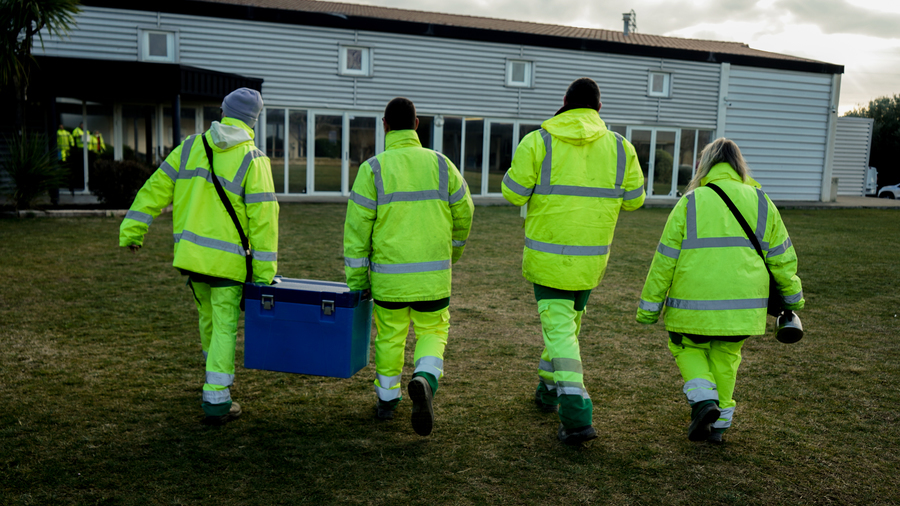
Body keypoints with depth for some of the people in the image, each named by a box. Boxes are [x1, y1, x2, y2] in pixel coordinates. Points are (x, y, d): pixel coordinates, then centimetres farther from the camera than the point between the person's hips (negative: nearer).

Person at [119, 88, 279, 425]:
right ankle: (216, 402, 5)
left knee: (209, 315, 25)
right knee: (225, 327, 3)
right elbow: (263, 219, -12)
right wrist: (264, 273, -8)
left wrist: (132, 230, 12)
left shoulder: (191, 147, 6)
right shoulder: (253, 160, -8)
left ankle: (217, 370, 44)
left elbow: (156, 189, 6)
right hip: (227, 259, -5)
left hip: (190, 254, 5)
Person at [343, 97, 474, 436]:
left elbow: (357, 229, -8)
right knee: (432, 332, 16)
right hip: (433, 274, 1)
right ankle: (424, 380, -11)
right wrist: (454, 249, 26)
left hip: (388, 274, 0)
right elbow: (463, 212, 7)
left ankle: (387, 399, 31)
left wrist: (356, 281, 0)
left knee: (390, 335, 19)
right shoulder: (440, 164, 0)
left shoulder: (373, 169, -7)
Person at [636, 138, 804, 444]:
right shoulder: (761, 203, 7)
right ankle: (719, 422, 23)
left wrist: (650, 304, 3)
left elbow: (665, 258, -3)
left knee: (687, 347, 20)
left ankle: (703, 398, -3)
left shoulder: (690, 203, -2)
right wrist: (792, 296, 26)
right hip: (743, 304, 3)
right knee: (726, 356, 21)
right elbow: (782, 257, 12)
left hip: (695, 304, -3)